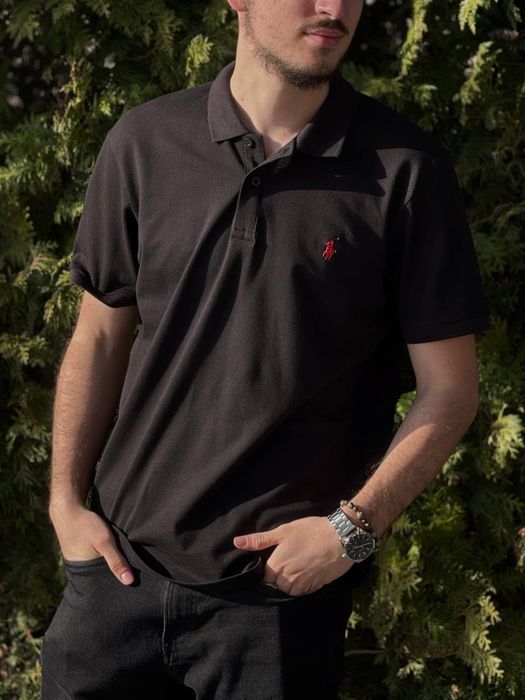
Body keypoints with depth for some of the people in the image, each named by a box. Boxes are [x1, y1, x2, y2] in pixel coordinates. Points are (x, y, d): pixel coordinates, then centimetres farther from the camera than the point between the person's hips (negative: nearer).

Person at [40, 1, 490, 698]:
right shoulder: (145, 142, -1)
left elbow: (450, 389, -4)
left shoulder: (406, 169, -8)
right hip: (122, 562, 3)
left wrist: (354, 527, -12)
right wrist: (66, 500, 3)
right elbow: (100, 337, 8)